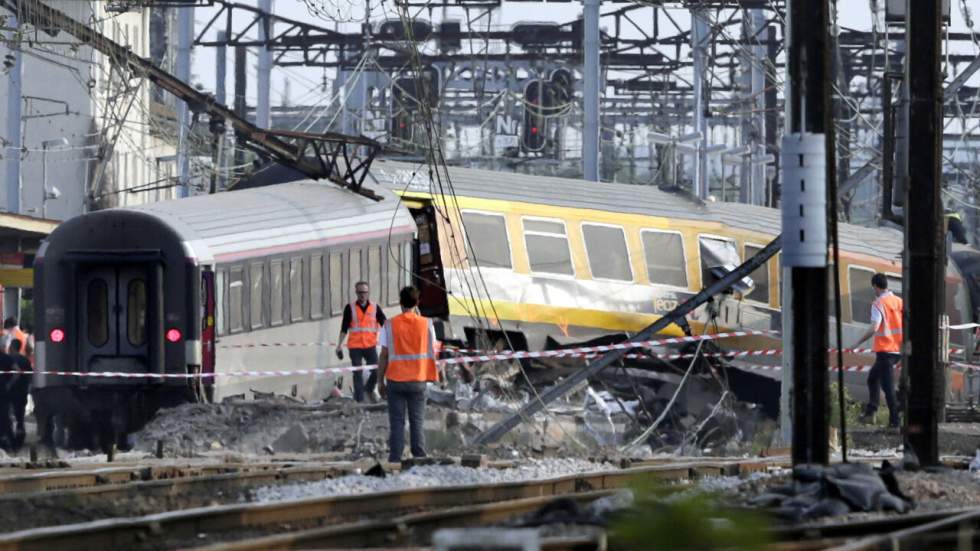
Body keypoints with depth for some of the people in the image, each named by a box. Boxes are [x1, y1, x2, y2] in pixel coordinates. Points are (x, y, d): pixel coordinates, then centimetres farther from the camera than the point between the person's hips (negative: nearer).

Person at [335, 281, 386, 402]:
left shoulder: (375, 308, 3)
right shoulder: (350, 308, 1)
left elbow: (384, 323, -1)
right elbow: (344, 328, 4)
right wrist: (339, 346, 0)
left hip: (370, 346, 1)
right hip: (355, 346, -1)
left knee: (376, 371, -3)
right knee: (357, 374, 1)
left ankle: (369, 389, 25)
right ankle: (359, 399, 7)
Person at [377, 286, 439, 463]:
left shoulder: (390, 325, -5)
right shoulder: (426, 324, -3)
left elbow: (383, 356, -3)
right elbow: (432, 352, 5)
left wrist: (380, 381, 5)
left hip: (395, 381, -1)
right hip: (418, 380, 1)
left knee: (396, 423, 3)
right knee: (417, 422, 7)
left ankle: (395, 460, 0)